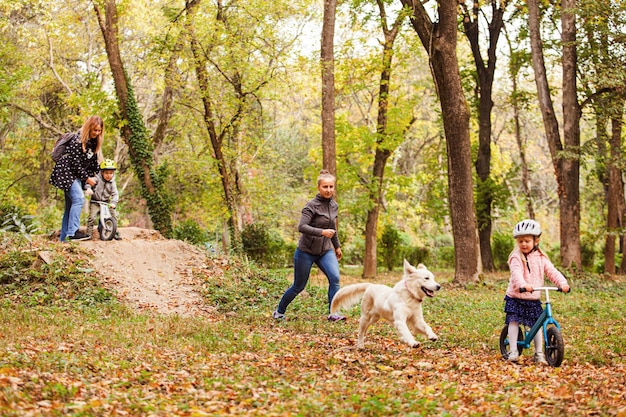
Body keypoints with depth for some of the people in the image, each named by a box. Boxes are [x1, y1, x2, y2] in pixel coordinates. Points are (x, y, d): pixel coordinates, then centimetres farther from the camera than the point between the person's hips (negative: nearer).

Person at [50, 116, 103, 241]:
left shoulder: (93, 142, 6)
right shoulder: (78, 141, -20)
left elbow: (93, 161, 13)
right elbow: (75, 163, -21)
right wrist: (87, 178, -16)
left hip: (76, 174, 9)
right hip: (65, 172, -9)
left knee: (71, 205, 8)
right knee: (78, 199, -22)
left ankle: (64, 238, 11)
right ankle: (72, 232, -24)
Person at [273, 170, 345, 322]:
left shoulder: (334, 206, 5)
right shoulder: (312, 206, -16)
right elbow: (301, 227, -27)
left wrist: (337, 246, 26)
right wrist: (322, 232, -38)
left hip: (325, 251, 5)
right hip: (306, 252, -5)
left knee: (335, 278, -20)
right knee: (298, 286, 6)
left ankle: (333, 314, -16)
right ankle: (279, 312, 28)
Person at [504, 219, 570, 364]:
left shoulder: (541, 258, 4)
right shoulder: (516, 257, -10)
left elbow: (552, 272, -4)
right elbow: (516, 273, -28)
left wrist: (563, 283, -22)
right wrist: (523, 285, -48)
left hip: (534, 299, 3)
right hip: (516, 297, -3)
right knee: (513, 322, -6)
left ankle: (539, 354, 12)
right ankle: (513, 351, 0)